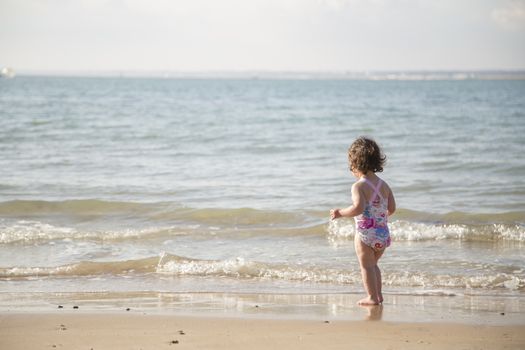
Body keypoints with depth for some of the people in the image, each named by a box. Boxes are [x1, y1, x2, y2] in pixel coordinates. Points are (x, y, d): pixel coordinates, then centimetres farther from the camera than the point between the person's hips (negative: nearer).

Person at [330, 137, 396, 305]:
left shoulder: (359, 186, -15)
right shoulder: (384, 185, 5)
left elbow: (358, 208, -27)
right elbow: (392, 208, 9)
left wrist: (340, 213, -13)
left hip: (365, 233, -7)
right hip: (383, 233, 7)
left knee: (366, 266, 6)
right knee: (373, 264, 23)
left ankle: (372, 297, 6)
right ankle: (378, 294, 25)